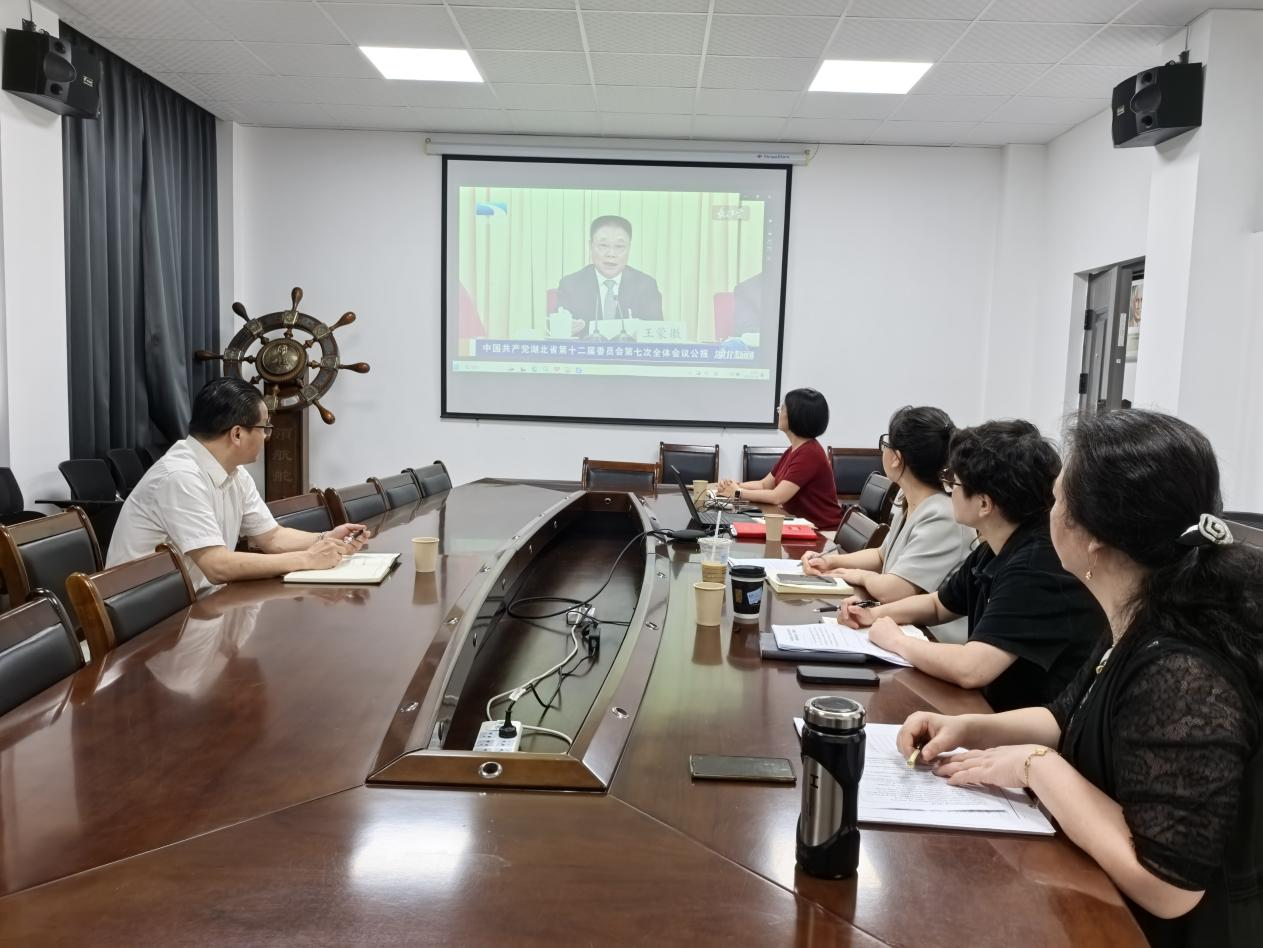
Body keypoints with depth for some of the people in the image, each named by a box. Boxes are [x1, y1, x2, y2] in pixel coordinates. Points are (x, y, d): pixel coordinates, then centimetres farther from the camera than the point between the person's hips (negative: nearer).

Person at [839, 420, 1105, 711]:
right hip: (999, 707, 8)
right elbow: (938, 605, 20)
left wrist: (896, 641, -17)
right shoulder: (995, 550, 3)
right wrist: (876, 615, 2)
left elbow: (970, 669, -34)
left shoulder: (1039, 565, -26)